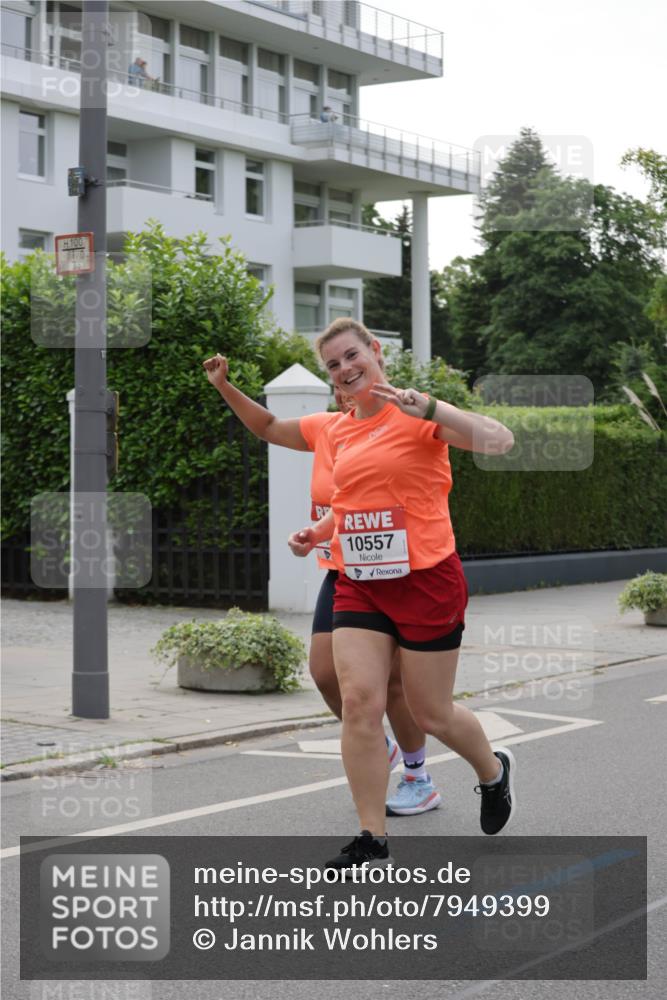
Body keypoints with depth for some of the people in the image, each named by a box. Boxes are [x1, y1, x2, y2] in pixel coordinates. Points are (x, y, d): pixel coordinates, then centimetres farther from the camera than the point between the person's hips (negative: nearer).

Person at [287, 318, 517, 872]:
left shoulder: (415, 413, -9)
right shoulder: (339, 432, 11)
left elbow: (500, 441, -25)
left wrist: (428, 408, -36)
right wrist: (318, 532, 9)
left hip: (425, 580, -5)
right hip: (359, 584, 5)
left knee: (433, 714, 6)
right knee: (359, 701, -9)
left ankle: (494, 770, 39)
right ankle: (373, 842, 0)